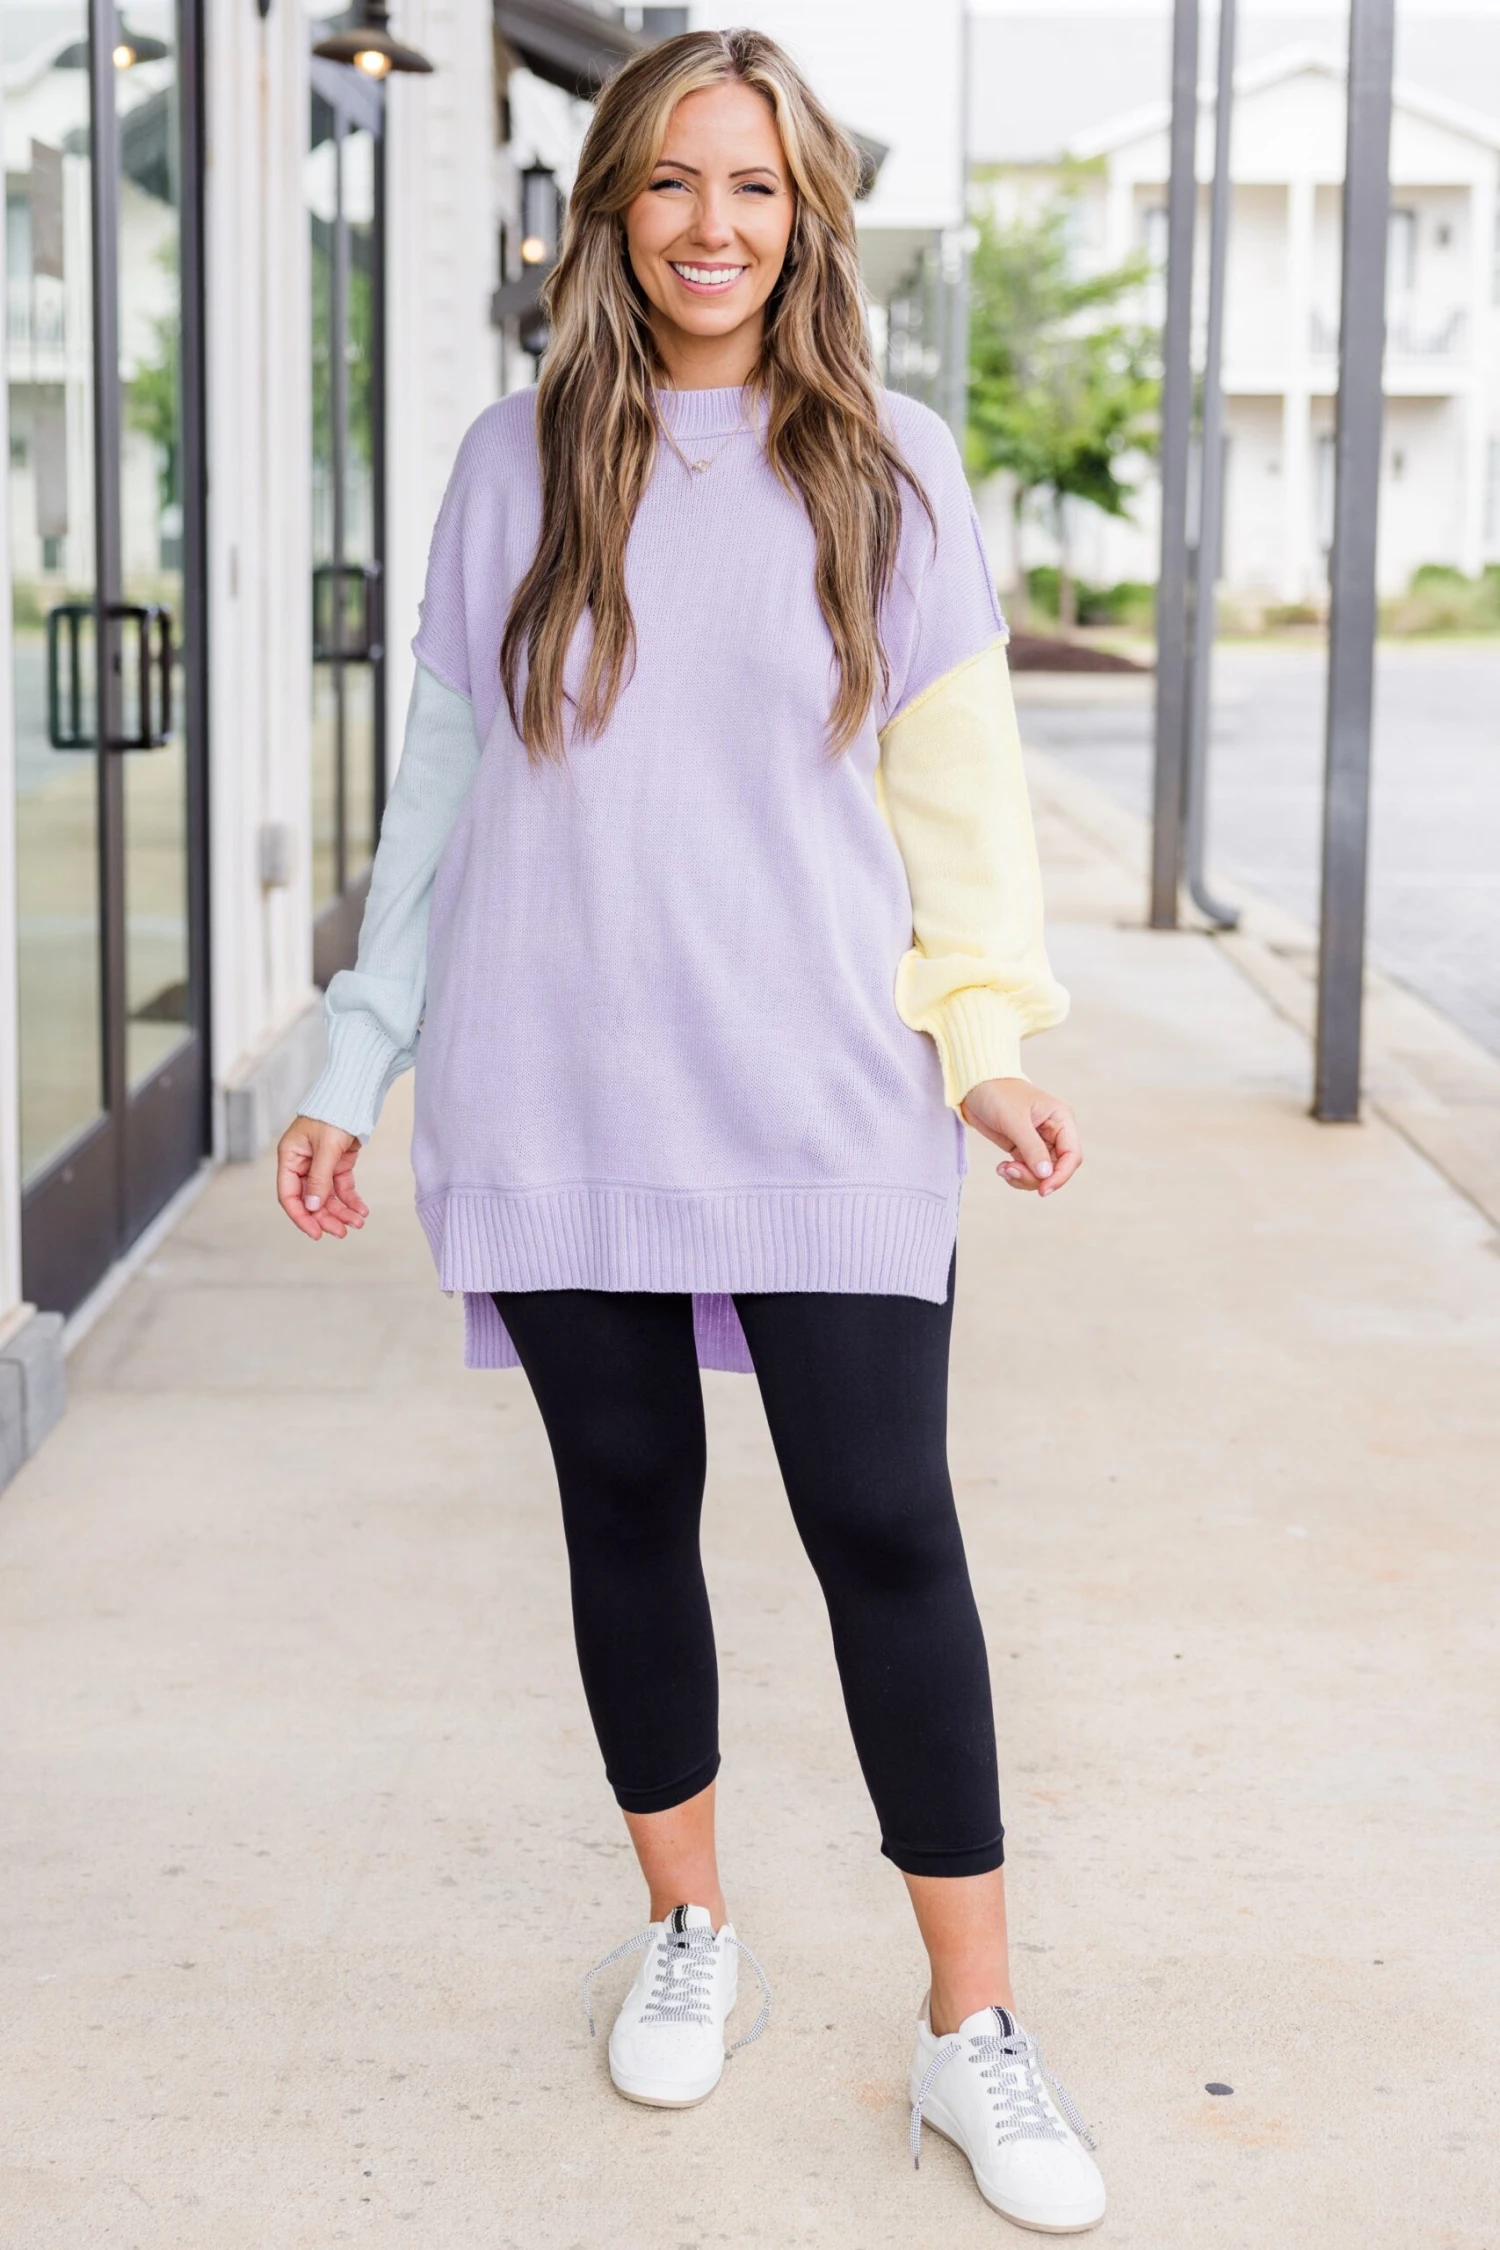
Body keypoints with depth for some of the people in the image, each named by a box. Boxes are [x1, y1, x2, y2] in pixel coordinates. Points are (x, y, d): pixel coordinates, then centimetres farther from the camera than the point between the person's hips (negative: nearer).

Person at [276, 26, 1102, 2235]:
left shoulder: (886, 467, 5)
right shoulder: (518, 463, 7)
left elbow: (956, 782, 5)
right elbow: (440, 790, 10)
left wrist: (985, 1040, -6)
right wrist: (354, 1067, 7)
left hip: (822, 1102, -1)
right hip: (562, 1107, 2)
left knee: (887, 1529, -4)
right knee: (629, 1509, 11)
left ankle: (974, 2028, 6)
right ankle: (689, 1928, 30)